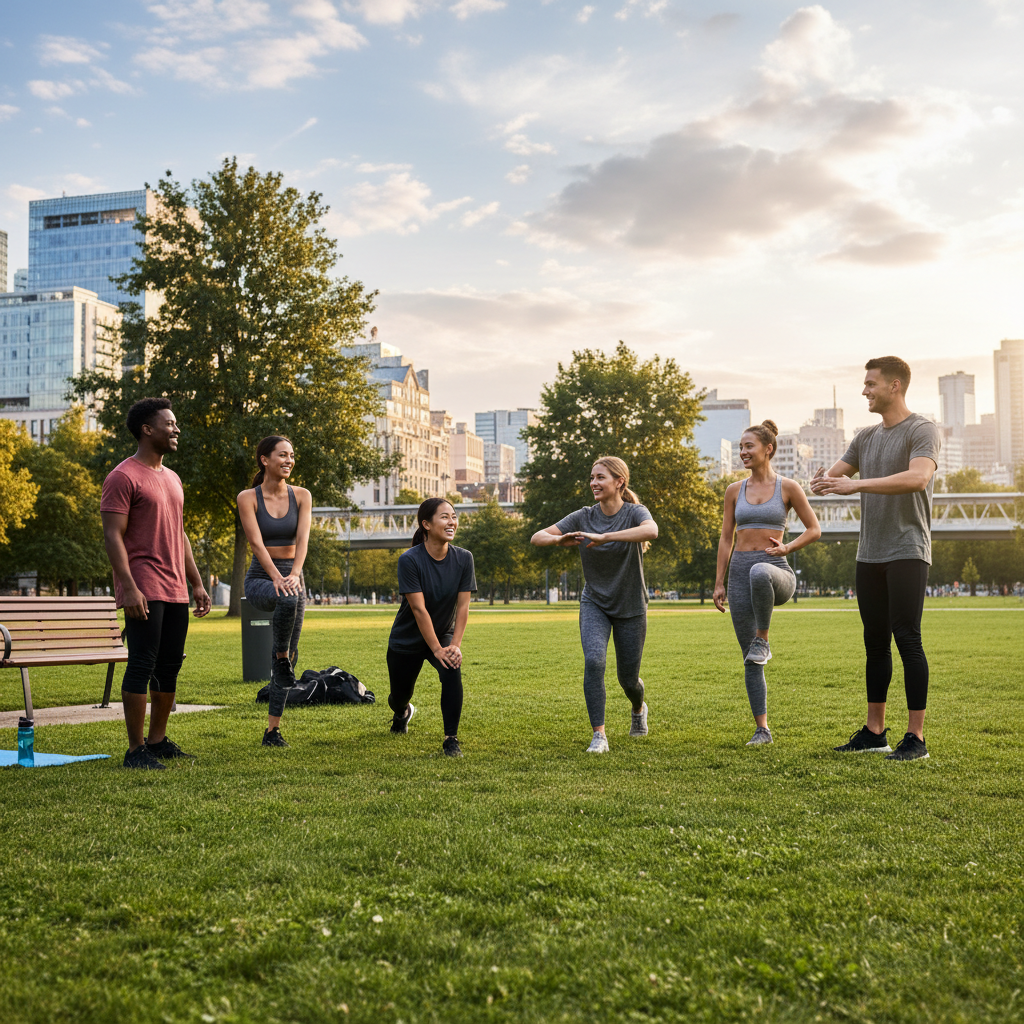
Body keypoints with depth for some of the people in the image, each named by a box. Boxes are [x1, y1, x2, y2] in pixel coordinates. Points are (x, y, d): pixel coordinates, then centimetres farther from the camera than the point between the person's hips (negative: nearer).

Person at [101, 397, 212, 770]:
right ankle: (136, 750, -1)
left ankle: (158, 740, 20)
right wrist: (129, 588, -21)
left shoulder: (172, 479, 19)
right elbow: (113, 536, -13)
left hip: (176, 592, 9)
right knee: (141, 667, -7)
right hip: (144, 592, -8)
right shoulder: (123, 477, -7)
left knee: (169, 668, 11)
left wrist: (197, 583, 18)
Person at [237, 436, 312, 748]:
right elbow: (256, 542, -16)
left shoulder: (301, 496, 3)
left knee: (289, 648, 1)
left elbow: (302, 538, -10)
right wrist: (276, 577, -30)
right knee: (287, 600, -39)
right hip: (260, 579, -4)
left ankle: (272, 730, 8)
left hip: (292, 577, 4)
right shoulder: (248, 498, -5)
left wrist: (294, 574, -27)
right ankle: (280, 656, -15)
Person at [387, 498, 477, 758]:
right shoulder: (409, 560, -23)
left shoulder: (463, 559, -12)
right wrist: (436, 649, -25)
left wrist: (455, 646, -19)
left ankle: (451, 740, -18)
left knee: (452, 671, -28)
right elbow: (419, 609, -24)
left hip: (444, 634, 2)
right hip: (407, 639, -2)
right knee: (401, 694, 11)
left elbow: (463, 606, -11)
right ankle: (403, 712, 52)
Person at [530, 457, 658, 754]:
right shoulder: (583, 517, -5)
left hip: (631, 607, -1)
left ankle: (639, 708, 45)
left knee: (628, 678, 9)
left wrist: (603, 537, -46)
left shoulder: (634, 513, -14)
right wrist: (559, 540, -31)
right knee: (594, 660, -23)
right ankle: (599, 735, -16)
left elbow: (651, 531, -40)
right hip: (594, 604, 2)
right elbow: (536, 538, -8)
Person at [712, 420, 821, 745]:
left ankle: (763, 639, -20)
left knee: (759, 573, -43)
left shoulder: (788, 487, 2)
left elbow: (814, 529, 7)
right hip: (740, 573, 3)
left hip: (776, 571, -3)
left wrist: (787, 548, -10)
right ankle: (762, 729, 9)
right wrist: (719, 584, 7)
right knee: (749, 659, 0)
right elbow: (726, 539, 12)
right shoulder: (734, 490, 11)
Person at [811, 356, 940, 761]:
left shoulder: (922, 431, -7)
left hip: (907, 552, -7)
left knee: (907, 639, -9)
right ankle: (874, 731, 17)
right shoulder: (867, 436, 16)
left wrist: (856, 484, -29)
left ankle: (916, 737, -3)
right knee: (875, 642, 10)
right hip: (870, 554, 7)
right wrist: (824, 479, -7)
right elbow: (837, 472, 19)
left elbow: (919, 477, -24)